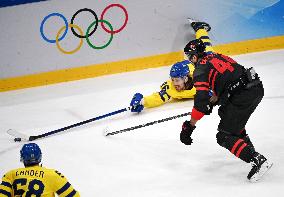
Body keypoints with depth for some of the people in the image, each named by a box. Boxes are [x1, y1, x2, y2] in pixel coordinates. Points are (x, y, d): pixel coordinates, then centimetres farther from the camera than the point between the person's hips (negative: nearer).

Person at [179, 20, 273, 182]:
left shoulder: (201, 69, -3)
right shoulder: (217, 56, 22)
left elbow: (201, 100, -11)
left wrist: (189, 126, -6)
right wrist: (214, 101, 45)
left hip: (242, 96, -9)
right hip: (257, 87, 9)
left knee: (225, 136, -3)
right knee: (229, 115, 34)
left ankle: (257, 160, -19)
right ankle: (249, 151, 39)